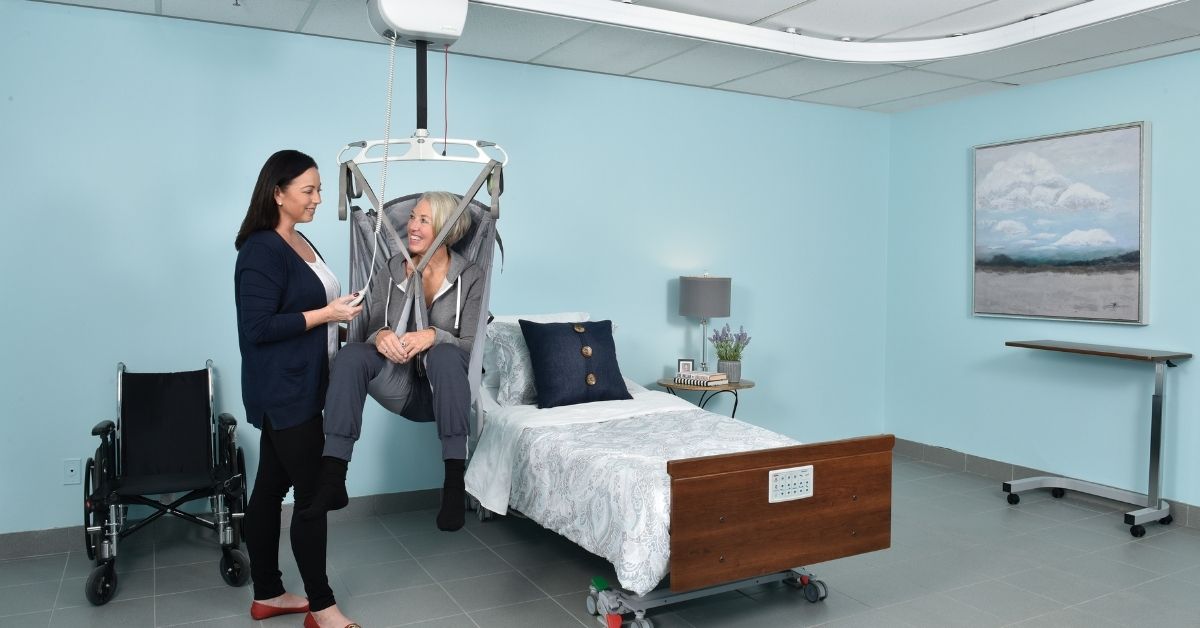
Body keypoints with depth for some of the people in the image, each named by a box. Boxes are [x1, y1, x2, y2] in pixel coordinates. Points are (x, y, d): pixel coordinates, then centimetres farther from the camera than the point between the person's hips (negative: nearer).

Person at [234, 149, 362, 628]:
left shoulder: (300, 244, 12)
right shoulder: (261, 251, -17)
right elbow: (257, 328, -22)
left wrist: (340, 315, 9)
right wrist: (327, 314, -21)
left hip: (298, 389, 9)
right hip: (284, 393, -9)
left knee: (270, 488, 15)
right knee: (313, 495, -2)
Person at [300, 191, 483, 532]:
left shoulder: (470, 277, -2)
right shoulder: (391, 272, 6)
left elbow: (471, 345, -8)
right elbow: (372, 331, 4)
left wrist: (434, 335, -29)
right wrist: (380, 335, -22)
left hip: (443, 389, -3)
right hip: (399, 387, 3)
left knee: (445, 355, -36)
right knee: (350, 354, -26)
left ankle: (454, 486, -37)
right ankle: (332, 481, -30)